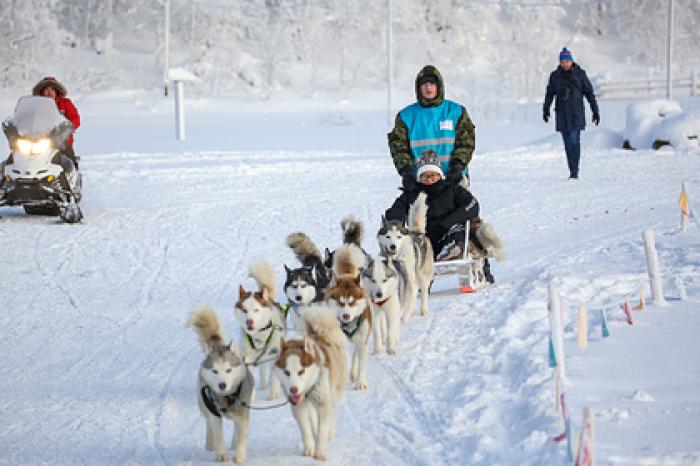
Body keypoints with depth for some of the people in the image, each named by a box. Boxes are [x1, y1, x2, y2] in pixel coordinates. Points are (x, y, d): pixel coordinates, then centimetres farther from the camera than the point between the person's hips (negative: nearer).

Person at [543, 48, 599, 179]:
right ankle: (573, 171, 11)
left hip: (576, 113, -2)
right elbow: (549, 93, 12)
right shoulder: (555, 76, 4)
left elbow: (589, 93, 3)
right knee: (568, 143, 4)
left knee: (574, 140, -14)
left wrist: (595, 111, 1)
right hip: (562, 115, 3)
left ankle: (574, 171, -14)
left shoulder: (580, 74, -1)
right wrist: (546, 109, 1)